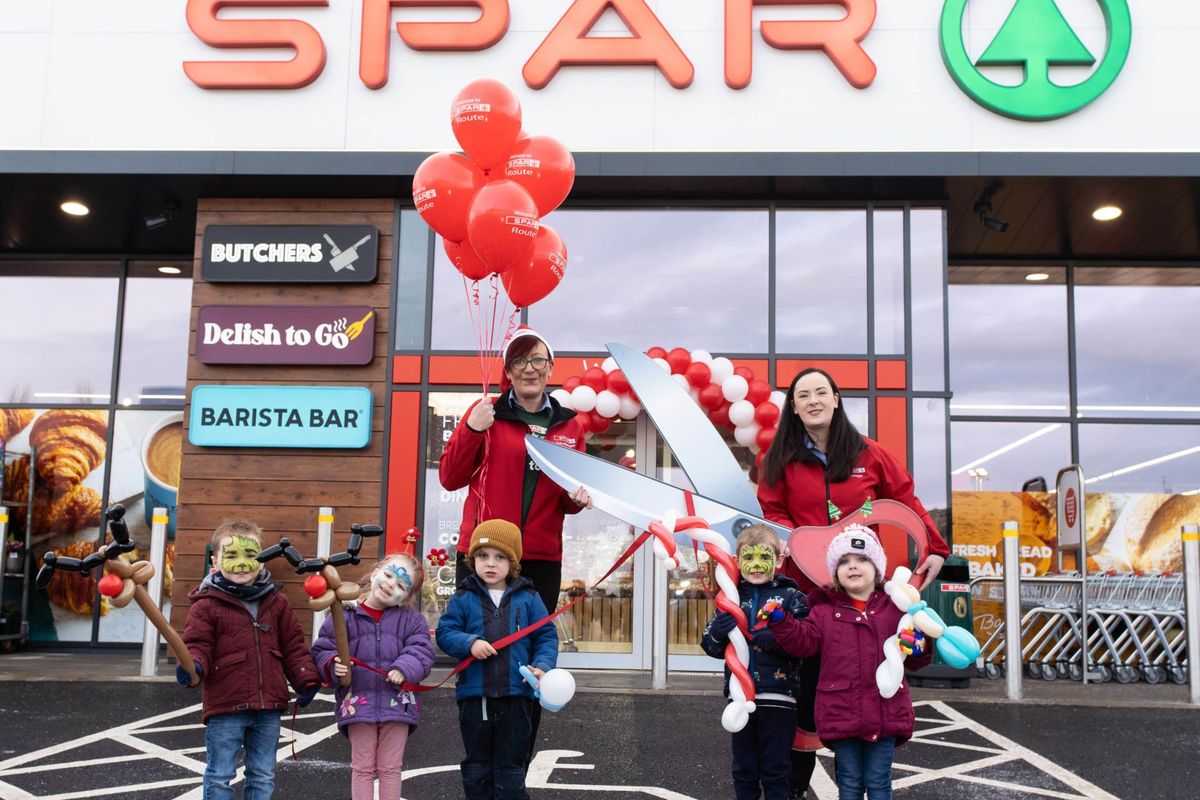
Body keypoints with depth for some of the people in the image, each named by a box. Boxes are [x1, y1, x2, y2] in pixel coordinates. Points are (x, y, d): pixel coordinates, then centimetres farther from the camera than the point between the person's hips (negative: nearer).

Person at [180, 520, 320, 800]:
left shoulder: (277, 603, 8)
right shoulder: (206, 605, -4)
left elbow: (293, 646, 11)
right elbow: (198, 645, -7)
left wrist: (306, 679, 1)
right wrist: (193, 666, -29)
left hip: (268, 707, 4)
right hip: (225, 707, -4)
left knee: (263, 777, 14)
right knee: (219, 777, 6)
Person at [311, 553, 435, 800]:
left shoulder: (411, 619, 2)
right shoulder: (346, 615, -1)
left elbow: (421, 651, -8)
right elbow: (322, 651, 2)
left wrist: (404, 669, -26)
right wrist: (334, 665, -18)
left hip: (397, 703, 1)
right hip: (358, 702, 0)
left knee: (390, 768, 11)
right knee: (362, 768, 10)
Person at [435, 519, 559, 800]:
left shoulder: (528, 598, 3)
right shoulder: (464, 598, 3)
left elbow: (546, 637, 4)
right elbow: (445, 632, -1)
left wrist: (542, 666, -12)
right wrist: (470, 643, -18)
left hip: (516, 695, 0)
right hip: (474, 695, 1)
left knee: (511, 769, 7)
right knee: (477, 766, 12)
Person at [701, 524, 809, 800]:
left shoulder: (790, 597, -1)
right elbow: (710, 646, 9)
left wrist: (778, 638, -27)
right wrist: (718, 631, -13)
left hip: (777, 696, -3)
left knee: (774, 770, 5)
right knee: (744, 769, 13)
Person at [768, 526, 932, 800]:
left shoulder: (894, 609, 5)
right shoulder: (825, 610, 5)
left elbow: (912, 661, 7)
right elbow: (803, 642, -7)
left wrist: (919, 648, -15)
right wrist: (780, 622, -22)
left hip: (885, 712, 0)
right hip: (841, 713, 0)